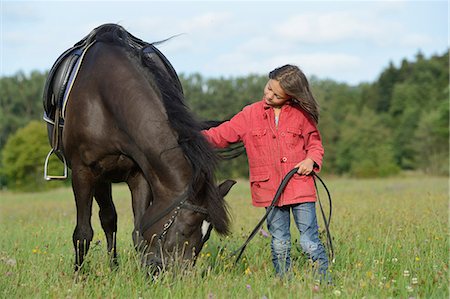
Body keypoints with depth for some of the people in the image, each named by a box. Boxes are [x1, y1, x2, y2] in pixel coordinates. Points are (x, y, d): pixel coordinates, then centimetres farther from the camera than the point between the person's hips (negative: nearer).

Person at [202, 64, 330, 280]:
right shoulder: (250, 114, 5)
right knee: (279, 245, 8)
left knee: (310, 243, -4)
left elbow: (314, 142, 11)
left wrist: (311, 160, -9)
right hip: (269, 189, 2)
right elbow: (222, 135, 4)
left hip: (300, 187, -2)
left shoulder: (301, 115, 2)